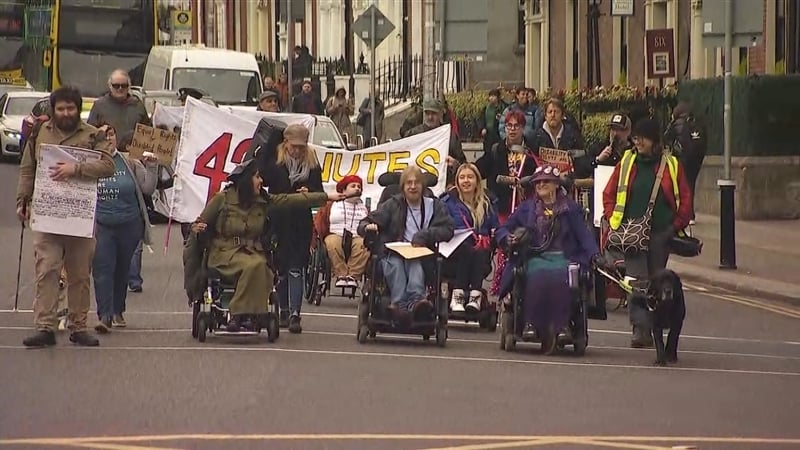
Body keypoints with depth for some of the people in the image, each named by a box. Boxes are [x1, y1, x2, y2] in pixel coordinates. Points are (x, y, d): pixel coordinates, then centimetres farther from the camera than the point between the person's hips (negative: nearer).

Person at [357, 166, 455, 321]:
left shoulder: (434, 206, 17)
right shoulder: (392, 205, 17)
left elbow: (447, 230, 2)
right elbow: (365, 224, 12)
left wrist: (423, 236, -12)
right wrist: (368, 227, -13)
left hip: (422, 256, 0)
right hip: (392, 253, 0)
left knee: (415, 263, -37)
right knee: (395, 263, -36)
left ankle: (415, 300, -62)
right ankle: (400, 302, -60)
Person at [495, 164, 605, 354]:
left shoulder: (570, 208, 13)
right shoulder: (527, 208, 17)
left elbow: (583, 233, 3)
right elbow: (503, 229, 19)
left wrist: (594, 254, -14)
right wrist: (508, 238, -6)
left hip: (562, 257, 0)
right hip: (535, 257, 0)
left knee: (560, 276, -37)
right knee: (539, 275, -36)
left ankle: (562, 325, -35)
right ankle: (530, 323, -35)